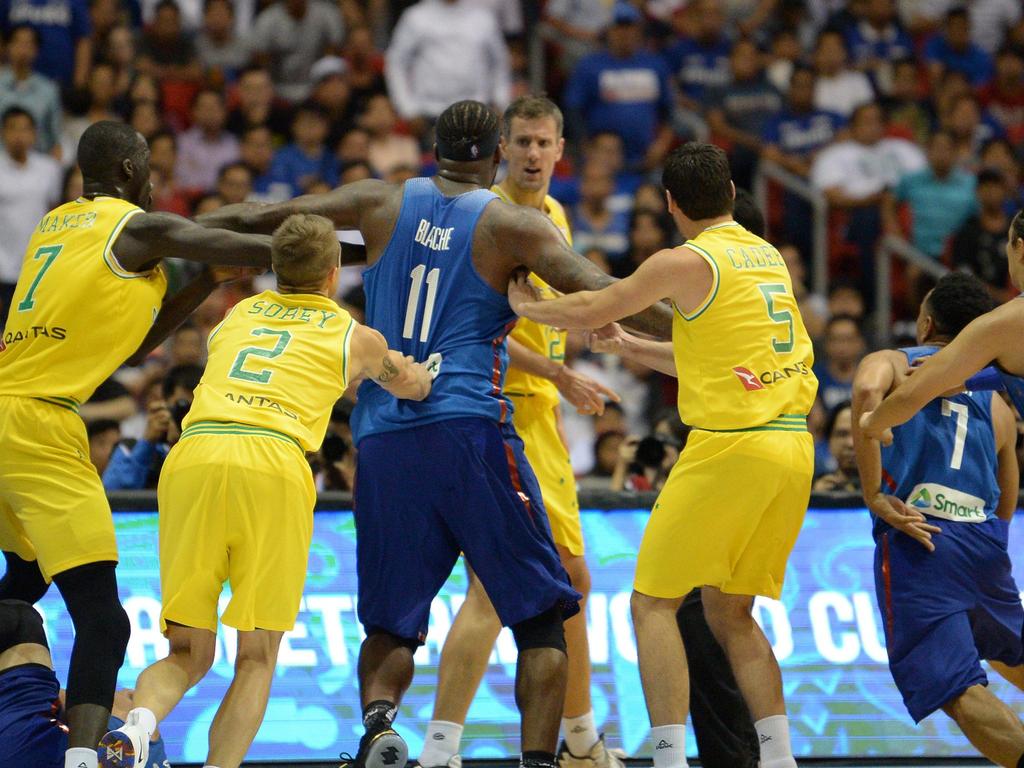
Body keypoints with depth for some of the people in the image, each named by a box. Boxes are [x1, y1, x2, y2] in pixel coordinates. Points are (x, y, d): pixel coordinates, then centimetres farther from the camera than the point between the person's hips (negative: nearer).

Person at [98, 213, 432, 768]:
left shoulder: (239, 314, 29)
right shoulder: (355, 337, 22)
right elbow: (413, 386, 43)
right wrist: (431, 368, 67)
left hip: (191, 455, 3)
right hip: (273, 463, -3)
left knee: (187, 653, 10)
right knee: (257, 657, 7)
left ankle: (138, 723, -21)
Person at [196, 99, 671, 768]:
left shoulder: (382, 204, 13)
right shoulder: (512, 224, 4)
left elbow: (256, 220, 16)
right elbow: (597, 293, -8)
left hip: (382, 436, 3)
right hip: (471, 432, -3)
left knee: (392, 621, 12)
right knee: (541, 615, 5)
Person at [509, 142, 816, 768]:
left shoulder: (688, 263, -7)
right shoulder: (769, 258, 17)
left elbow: (591, 310, -3)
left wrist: (525, 307, 14)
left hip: (731, 446, -7)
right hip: (793, 445, 7)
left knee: (654, 604, 0)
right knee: (730, 612, 17)